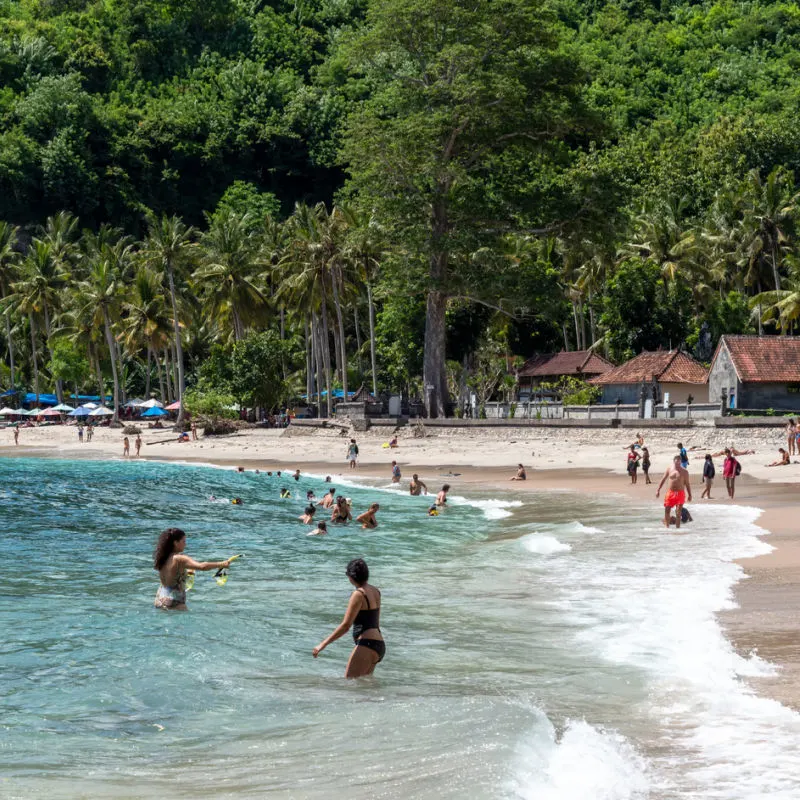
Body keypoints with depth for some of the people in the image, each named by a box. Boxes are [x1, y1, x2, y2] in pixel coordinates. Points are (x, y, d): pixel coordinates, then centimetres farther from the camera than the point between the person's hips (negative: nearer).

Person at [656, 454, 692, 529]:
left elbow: (687, 484, 3)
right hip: (670, 492, 2)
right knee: (667, 510, 5)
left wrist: (689, 495, 1)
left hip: (680, 493, -2)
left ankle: (677, 527, 0)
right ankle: (667, 526, 19)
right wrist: (658, 490, 8)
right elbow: (663, 480, 11)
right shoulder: (669, 469, 5)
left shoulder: (684, 471, -2)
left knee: (678, 512, -6)